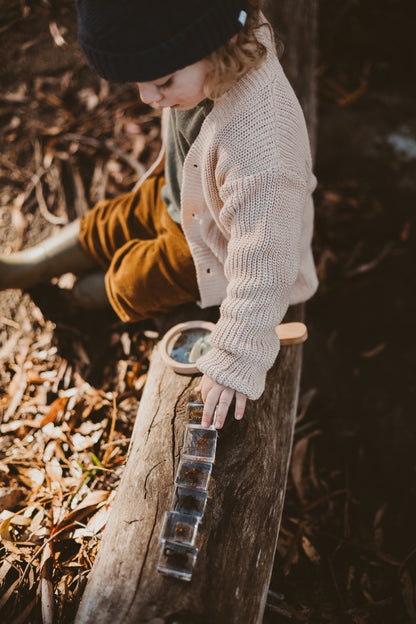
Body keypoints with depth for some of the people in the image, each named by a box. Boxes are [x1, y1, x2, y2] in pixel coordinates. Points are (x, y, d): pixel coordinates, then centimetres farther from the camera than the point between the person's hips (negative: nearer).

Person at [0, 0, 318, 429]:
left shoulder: (262, 153, -49)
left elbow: (263, 269, -41)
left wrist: (236, 361, -33)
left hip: (217, 245, -6)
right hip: (179, 196, 6)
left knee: (132, 282, 16)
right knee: (101, 229, 21)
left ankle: (79, 297, 51)